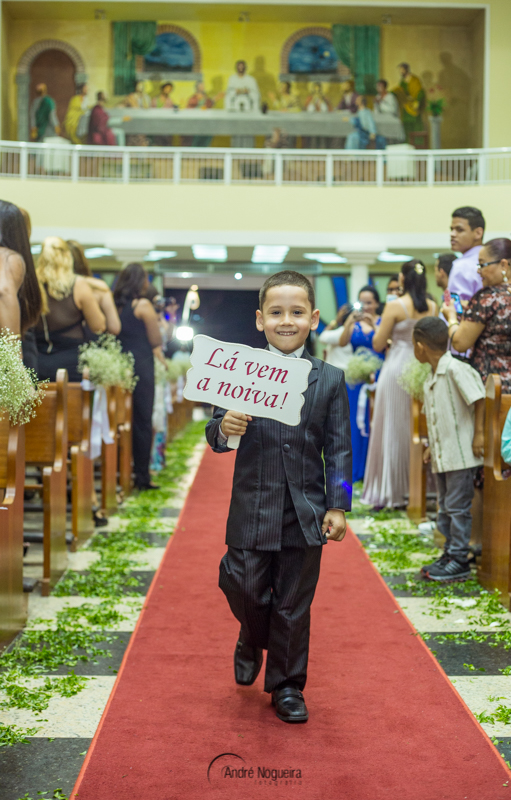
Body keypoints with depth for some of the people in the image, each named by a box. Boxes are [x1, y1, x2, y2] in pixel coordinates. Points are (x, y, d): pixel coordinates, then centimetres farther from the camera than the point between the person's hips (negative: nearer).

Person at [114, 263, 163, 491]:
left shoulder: (114, 304, 8)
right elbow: (156, 341, -6)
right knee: (142, 422, 0)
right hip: (140, 367, -6)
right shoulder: (142, 305, -9)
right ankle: (142, 476, 2)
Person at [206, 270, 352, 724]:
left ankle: (286, 685, 26)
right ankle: (253, 641, 39)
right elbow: (216, 435, 1)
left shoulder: (330, 380, 3)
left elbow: (339, 447, 3)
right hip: (251, 509, 0)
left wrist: (338, 506, -3)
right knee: (246, 591, 4)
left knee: (294, 605, 9)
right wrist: (224, 429, -23)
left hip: (305, 512, 1)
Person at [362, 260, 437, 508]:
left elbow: (378, 344, -6)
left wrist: (382, 326, 11)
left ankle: (391, 493, 6)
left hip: (398, 369, -4)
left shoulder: (395, 306, -10)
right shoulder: (432, 307, 3)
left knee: (393, 430, 3)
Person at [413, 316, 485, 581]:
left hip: (461, 455, -9)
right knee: (445, 507, 14)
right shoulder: (430, 380, 12)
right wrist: (432, 446, 14)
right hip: (441, 457, 9)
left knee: (458, 507, -3)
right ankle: (450, 554, 24)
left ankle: (459, 561, 4)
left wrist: (479, 434, -16)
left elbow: (479, 399, -17)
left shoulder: (456, 369, -16)